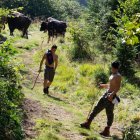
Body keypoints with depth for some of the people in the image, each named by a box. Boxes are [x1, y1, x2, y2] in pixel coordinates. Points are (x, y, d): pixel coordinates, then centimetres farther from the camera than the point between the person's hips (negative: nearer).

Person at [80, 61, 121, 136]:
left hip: (111, 96, -10)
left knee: (109, 113, -4)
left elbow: (118, 87, -22)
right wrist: (104, 85, 33)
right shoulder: (112, 75, 16)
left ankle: (107, 130, 4)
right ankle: (88, 123, 18)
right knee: (97, 108, 10)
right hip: (106, 94, 10)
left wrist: (112, 95, -33)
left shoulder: (118, 76, -13)